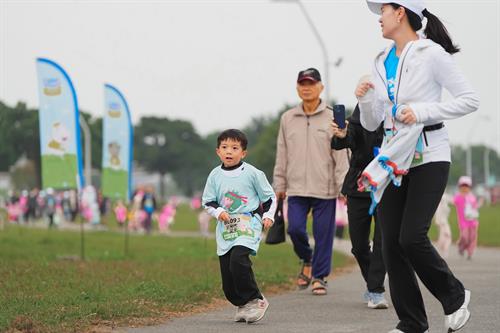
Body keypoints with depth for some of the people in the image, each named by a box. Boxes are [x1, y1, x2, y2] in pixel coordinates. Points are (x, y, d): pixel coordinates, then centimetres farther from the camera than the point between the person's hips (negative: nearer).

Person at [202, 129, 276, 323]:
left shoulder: (252, 173, -2)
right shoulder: (215, 176, 6)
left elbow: (269, 196, 8)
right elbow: (207, 201, 11)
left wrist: (268, 216, -3)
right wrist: (218, 212, -7)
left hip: (248, 224, -4)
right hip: (225, 228, 5)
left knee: (238, 259, -27)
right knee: (227, 274, 2)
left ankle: (255, 300, -15)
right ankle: (242, 305, 21)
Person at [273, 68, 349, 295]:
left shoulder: (332, 118, 1)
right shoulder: (288, 119, 11)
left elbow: (340, 155, -2)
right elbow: (282, 156, 14)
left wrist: (344, 186, -8)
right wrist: (279, 185, 11)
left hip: (325, 189, -2)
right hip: (296, 189, 2)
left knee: (323, 233, -1)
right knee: (295, 228, -9)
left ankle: (319, 276, 12)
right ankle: (307, 260, 20)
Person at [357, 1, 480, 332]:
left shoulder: (431, 54, -6)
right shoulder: (382, 62, 13)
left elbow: (470, 99, -11)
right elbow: (371, 124, 15)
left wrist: (422, 111, -18)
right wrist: (365, 99, -5)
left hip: (428, 157, -7)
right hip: (393, 158, 7)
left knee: (412, 237, -17)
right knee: (391, 243, 0)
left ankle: (455, 297, 8)